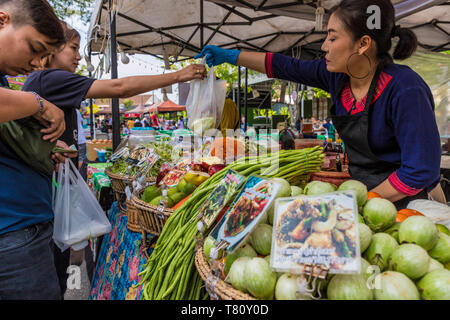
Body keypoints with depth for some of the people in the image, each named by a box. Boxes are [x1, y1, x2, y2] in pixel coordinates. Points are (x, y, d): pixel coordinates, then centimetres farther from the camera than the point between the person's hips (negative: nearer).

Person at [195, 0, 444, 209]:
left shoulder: (406, 90, -26)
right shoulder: (337, 74, -6)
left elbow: (421, 172, -24)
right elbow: (285, 67, 4)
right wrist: (231, 56, 8)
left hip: (408, 203, -5)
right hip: (363, 191, 6)